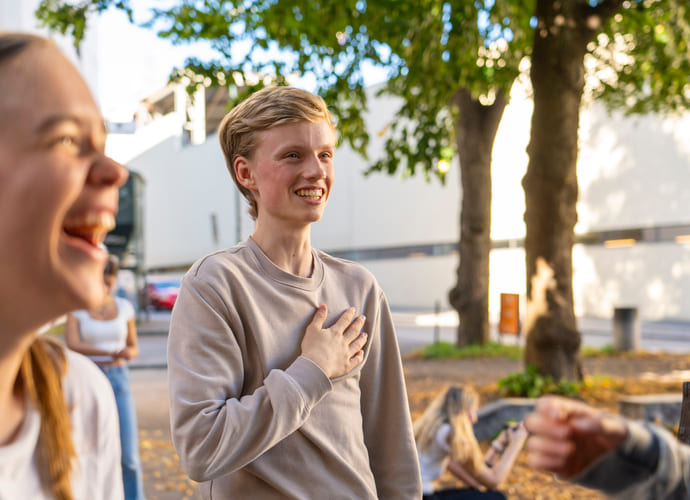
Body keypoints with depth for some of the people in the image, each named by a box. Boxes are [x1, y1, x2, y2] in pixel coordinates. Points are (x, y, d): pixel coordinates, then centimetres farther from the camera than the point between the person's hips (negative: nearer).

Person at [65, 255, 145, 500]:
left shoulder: (124, 307, 4)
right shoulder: (76, 308, -2)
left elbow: (133, 349, 10)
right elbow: (72, 345, -18)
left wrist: (128, 354, -16)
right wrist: (111, 353, -29)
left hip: (118, 381, 1)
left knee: (129, 456, -6)